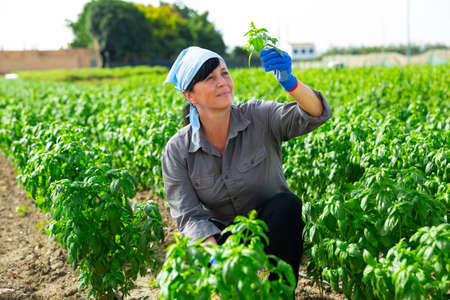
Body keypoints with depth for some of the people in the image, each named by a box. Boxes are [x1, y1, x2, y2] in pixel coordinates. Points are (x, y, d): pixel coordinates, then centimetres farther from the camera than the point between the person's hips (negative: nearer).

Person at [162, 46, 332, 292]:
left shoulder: (259, 117, -13)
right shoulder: (177, 151, -10)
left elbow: (316, 114, -28)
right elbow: (188, 216, -15)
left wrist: (289, 82, -50)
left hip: (271, 232, 0)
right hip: (222, 236, 0)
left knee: (287, 204, -31)